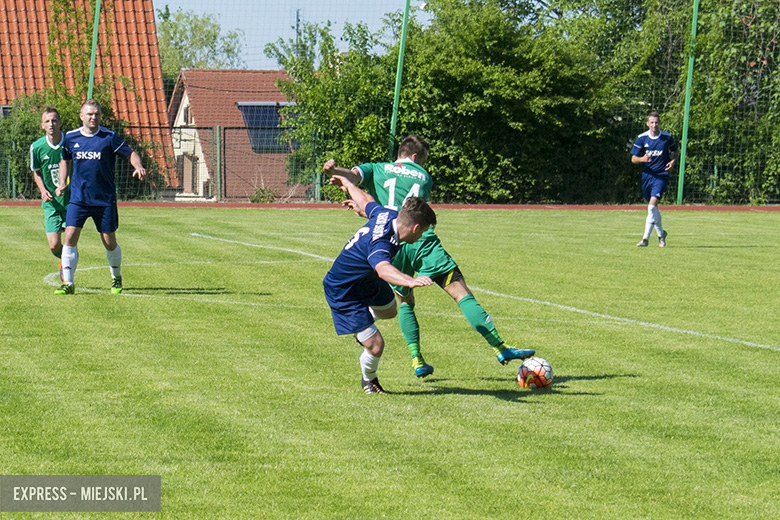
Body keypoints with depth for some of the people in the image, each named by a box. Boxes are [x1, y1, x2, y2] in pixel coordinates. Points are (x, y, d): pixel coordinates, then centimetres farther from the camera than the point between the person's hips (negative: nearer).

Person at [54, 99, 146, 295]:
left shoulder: (109, 137, -5)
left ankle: (116, 278, 30)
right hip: (78, 198, 2)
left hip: (105, 199, -2)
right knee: (70, 236, -13)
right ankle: (68, 283, -7)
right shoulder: (70, 138, 4)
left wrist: (138, 167, -21)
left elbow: (131, 154, -1)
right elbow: (65, 160, 22)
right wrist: (62, 183, 9)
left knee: (109, 242, 4)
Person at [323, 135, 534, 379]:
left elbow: (353, 176, -2)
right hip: (422, 241, -2)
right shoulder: (424, 177, 24)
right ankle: (500, 348, -14)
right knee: (461, 293, -6)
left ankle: (417, 361, 13)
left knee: (406, 301, 24)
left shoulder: (376, 170, 21)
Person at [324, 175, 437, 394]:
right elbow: (384, 269, -64)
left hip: (366, 281, 10)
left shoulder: (387, 215, -15)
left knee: (389, 310, 33)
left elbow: (365, 201, 7)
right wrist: (410, 281, -83)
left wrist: (347, 184, 29)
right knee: (375, 345, -10)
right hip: (343, 293, -10)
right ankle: (369, 380, 22)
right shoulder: (381, 244, -42)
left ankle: (361, 327, 64)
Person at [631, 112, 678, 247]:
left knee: (652, 205, -18)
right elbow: (633, 158, 0)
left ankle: (645, 238, -17)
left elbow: (674, 151, 16)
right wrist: (642, 159, -22)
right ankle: (661, 233, 37)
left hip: (661, 175, -3)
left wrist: (673, 161, -5)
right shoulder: (642, 138, -2)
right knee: (652, 207, 14)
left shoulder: (667, 137, -3)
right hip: (647, 175, 3)